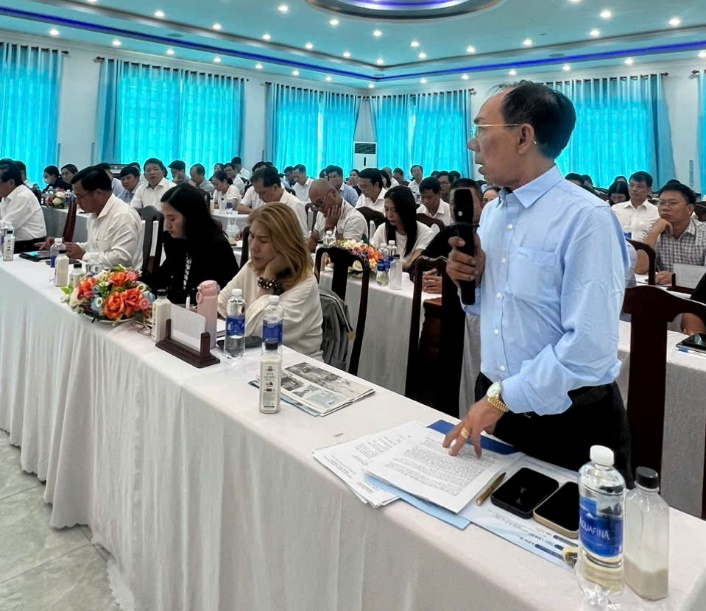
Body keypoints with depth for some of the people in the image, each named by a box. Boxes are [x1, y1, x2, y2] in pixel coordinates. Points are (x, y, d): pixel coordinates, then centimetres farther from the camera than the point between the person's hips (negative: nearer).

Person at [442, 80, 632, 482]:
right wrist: (469, 280, -6)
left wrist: (502, 399, -19)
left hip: (571, 420, -6)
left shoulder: (586, 218, -19)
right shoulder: (492, 212, 5)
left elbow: (589, 347, -25)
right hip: (496, 403, 7)